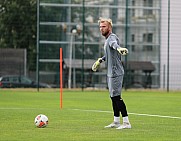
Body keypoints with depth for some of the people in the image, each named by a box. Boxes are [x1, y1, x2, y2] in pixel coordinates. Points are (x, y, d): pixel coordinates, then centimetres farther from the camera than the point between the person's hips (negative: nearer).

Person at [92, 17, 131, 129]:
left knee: (116, 96, -12)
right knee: (113, 97, 15)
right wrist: (101, 60, 36)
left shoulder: (112, 37, -15)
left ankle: (126, 122, -11)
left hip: (116, 73, -10)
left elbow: (114, 44, -41)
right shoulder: (107, 39, 17)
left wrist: (119, 48, -61)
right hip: (111, 73, 10)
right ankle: (116, 122, 23)